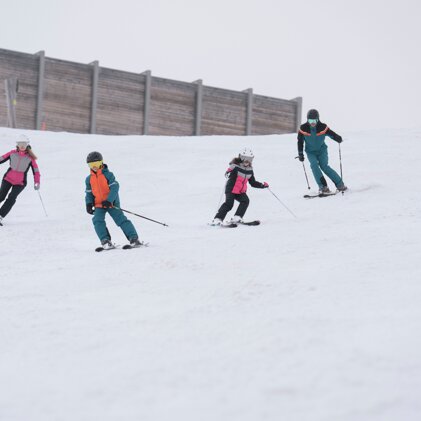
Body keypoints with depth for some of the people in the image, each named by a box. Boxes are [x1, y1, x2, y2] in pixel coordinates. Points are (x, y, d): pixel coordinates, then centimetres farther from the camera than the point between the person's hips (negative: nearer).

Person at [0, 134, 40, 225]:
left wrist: (37, 182, -15)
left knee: (11, 199, -16)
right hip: (8, 179, 1)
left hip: (20, 183, -1)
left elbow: (36, 171, -4)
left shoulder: (30, 157, -6)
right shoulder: (12, 153, -3)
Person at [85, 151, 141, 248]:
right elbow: (89, 193, 17)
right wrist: (89, 204, 1)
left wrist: (109, 201, -25)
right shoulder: (89, 179, 8)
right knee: (98, 221, -17)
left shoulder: (108, 174, -8)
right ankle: (105, 241, -16)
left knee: (121, 219, -10)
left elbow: (114, 188, -15)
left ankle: (134, 238, -8)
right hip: (98, 205, 4)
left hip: (112, 203, -4)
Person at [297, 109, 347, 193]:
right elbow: (300, 141, -2)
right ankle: (322, 186, -21)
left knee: (324, 166, -18)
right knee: (314, 165, -23)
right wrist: (300, 154, -3)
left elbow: (331, 134, -15)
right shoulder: (303, 128, -12)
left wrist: (338, 138, -37)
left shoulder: (323, 127, -15)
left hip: (322, 150, -1)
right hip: (311, 152, 2)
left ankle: (340, 184, -9)